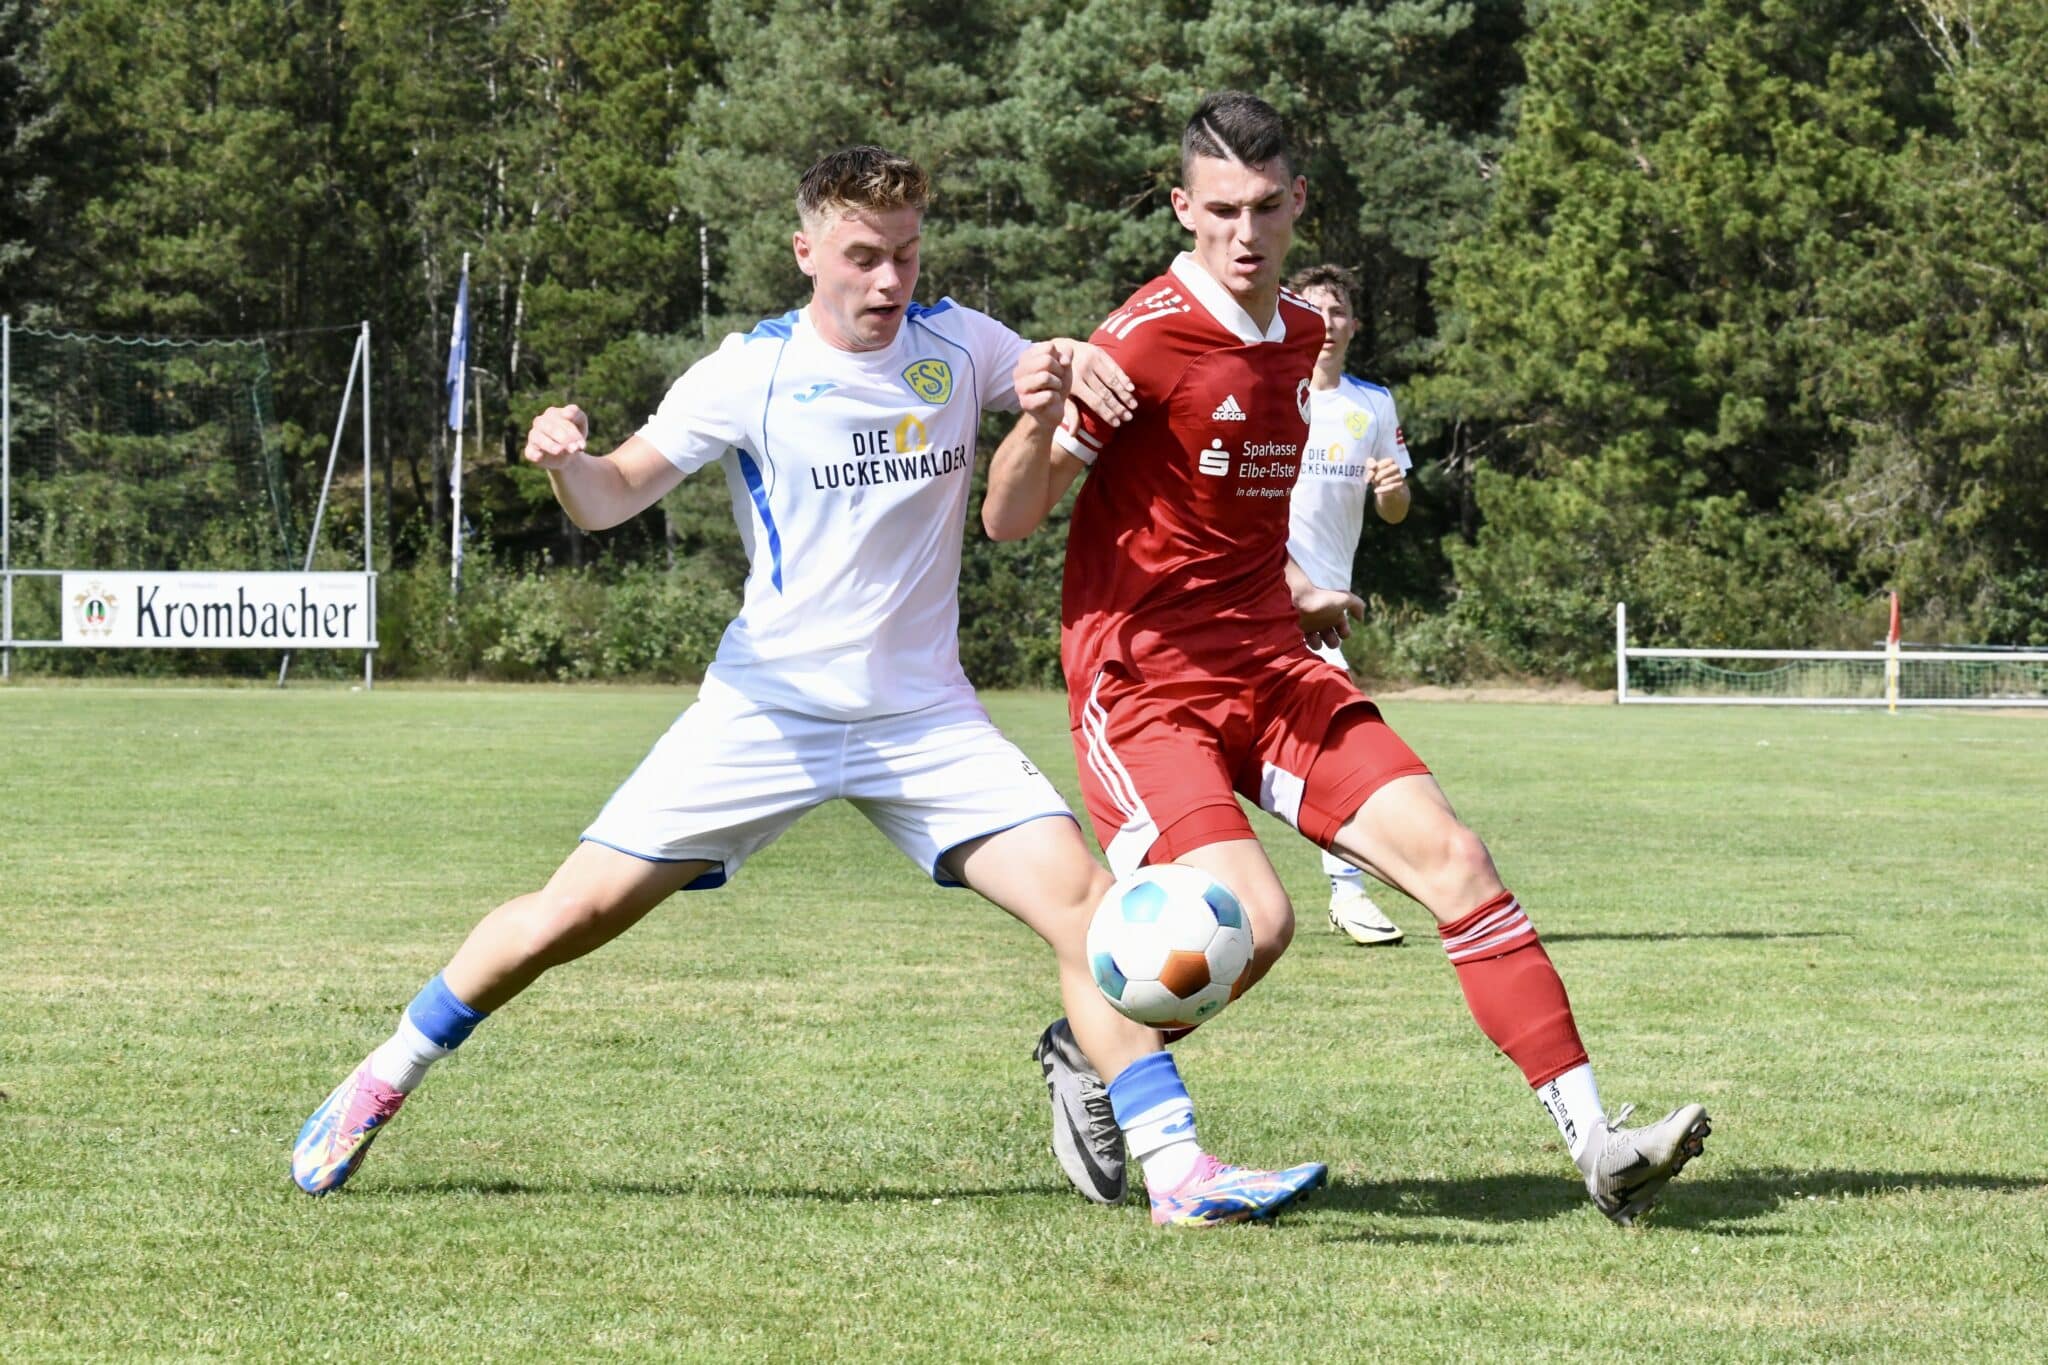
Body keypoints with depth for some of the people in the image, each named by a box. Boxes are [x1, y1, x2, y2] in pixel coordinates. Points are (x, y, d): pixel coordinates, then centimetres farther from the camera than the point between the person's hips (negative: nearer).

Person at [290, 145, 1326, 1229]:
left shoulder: (957, 345, 1)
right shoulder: (752, 372, -7)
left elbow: (1096, 408, 11)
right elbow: (613, 497, -7)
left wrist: (1065, 375, -13)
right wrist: (564, 460, -31)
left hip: (925, 718, 2)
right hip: (768, 712, -2)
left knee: (1084, 901, -14)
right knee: (575, 912, -5)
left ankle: (1176, 1169, -10)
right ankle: (382, 1082, 15)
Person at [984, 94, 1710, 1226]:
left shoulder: (1302, 338, 11)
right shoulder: (1148, 339, -14)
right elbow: (1007, 520, -15)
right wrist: (1037, 421, -33)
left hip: (1272, 669, 7)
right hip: (1144, 687, -7)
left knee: (1451, 856, -8)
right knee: (1254, 920, -25)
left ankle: (1595, 1144, -7)